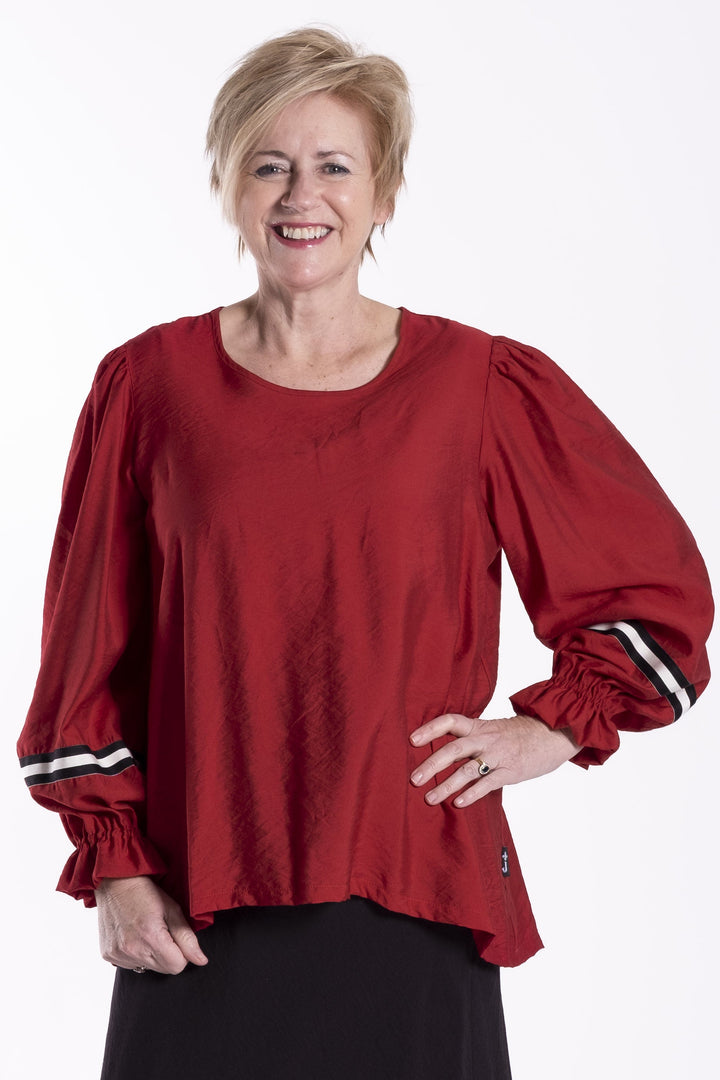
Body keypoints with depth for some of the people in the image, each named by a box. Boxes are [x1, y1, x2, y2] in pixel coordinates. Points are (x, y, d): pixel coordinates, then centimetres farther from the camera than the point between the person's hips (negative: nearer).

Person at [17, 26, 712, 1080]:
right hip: (197, 910, 0)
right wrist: (114, 864, 2)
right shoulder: (149, 387, 3)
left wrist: (553, 725, 2)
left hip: (412, 895, 0)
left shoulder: (482, 387, 2)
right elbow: (91, 644, 6)